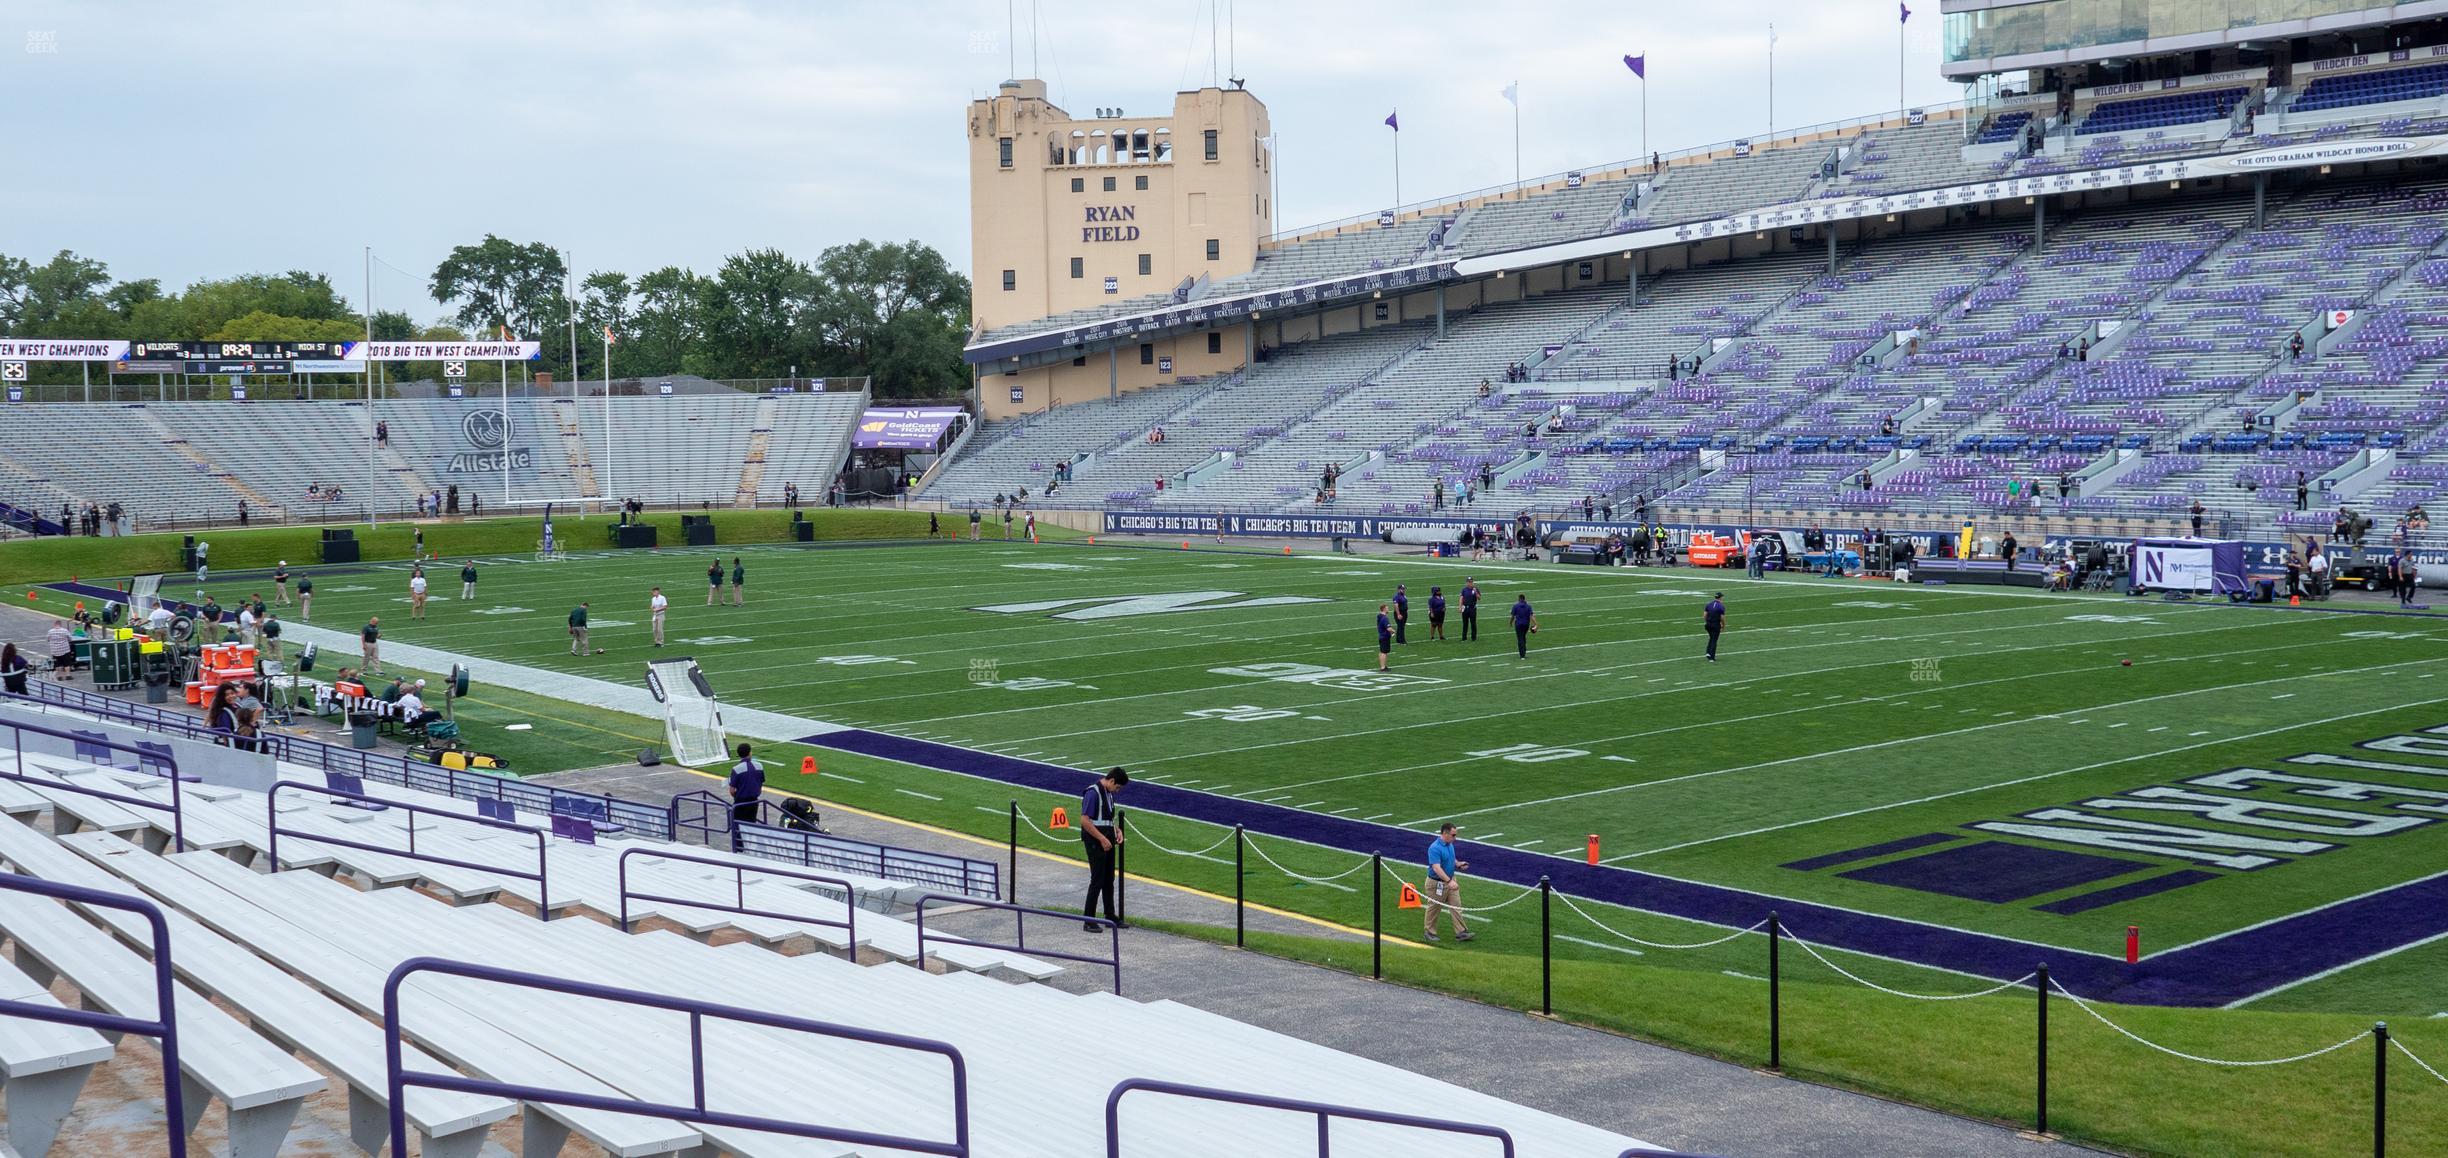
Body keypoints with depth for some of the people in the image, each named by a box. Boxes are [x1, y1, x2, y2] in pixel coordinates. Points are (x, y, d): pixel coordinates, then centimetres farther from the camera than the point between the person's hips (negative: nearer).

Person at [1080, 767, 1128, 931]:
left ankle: (1111, 916, 21)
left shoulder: (1108, 793, 13)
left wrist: (1117, 830, 8)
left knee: (1108, 880, 13)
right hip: (1095, 842, -9)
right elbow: (1085, 821, -21)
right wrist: (1102, 839, -19)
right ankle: (1088, 921, -1)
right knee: (1097, 880, -7)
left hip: (1107, 841, 9)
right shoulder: (1093, 793, -16)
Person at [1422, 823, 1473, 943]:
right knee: (1434, 908, 8)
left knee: (1456, 907, 5)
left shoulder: (1450, 844, 3)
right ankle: (1429, 932, 24)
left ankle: (1460, 932, 7)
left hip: (1451, 880, 8)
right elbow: (1436, 868, -32)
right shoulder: (1435, 848, -26)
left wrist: (1458, 863, -1)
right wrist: (1449, 881, -38)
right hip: (1437, 883, -8)